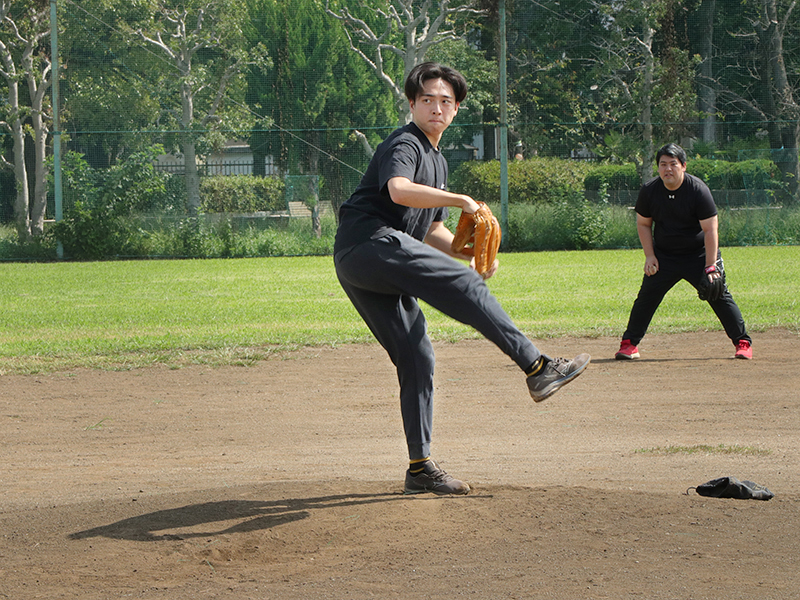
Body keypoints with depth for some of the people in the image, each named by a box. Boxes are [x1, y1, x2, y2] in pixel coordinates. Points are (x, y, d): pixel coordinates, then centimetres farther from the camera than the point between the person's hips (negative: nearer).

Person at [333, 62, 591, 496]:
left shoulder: (437, 161, 30)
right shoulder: (404, 145, -2)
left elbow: (433, 233, 32)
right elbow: (399, 190, -25)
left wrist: (471, 253, 14)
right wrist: (461, 200, -21)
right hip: (369, 244, -10)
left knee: (417, 358, 8)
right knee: (465, 285, -22)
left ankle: (420, 468, 11)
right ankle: (537, 368, -28)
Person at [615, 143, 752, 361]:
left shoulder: (698, 190, -19)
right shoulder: (649, 191, -9)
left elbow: (710, 230, -19)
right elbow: (643, 223, 6)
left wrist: (710, 266, -24)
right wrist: (650, 256, -4)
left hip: (699, 254, -3)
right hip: (664, 256, 3)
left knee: (719, 296, -8)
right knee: (646, 297, -2)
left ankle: (743, 342, 2)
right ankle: (629, 344, 9)